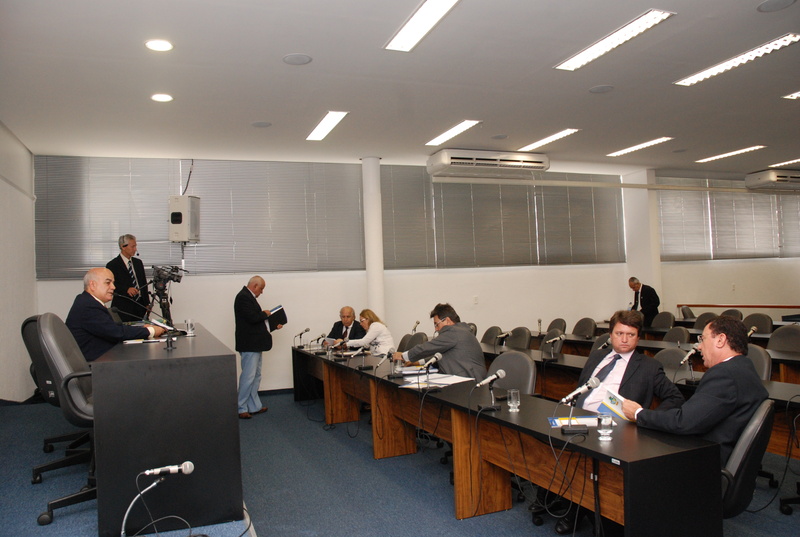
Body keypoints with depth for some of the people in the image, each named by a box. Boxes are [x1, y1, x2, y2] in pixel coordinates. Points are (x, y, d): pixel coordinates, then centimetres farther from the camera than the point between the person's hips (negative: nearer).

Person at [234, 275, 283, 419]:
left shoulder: (248, 297, 15)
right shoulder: (243, 297, -16)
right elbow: (253, 318, -25)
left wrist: (274, 325, 17)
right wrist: (265, 313, -7)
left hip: (254, 344, 11)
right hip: (249, 344, -11)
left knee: (256, 376, 15)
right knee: (248, 376, -6)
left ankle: (254, 407, 22)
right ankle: (240, 409, 2)